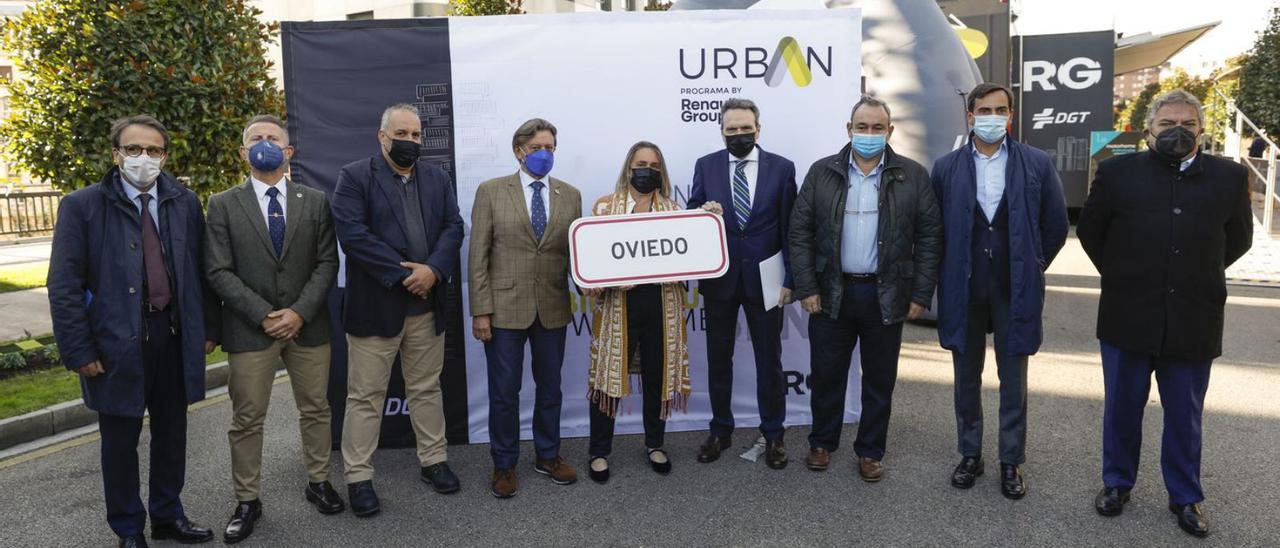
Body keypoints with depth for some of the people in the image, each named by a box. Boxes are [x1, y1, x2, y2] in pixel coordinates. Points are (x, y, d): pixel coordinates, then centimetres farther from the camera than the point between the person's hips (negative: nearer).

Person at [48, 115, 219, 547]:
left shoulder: (185, 203, 3)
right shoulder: (82, 206, -6)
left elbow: (201, 270, 8)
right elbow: (64, 286, -7)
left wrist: (208, 328, 6)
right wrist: (79, 350, -11)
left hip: (175, 335, 3)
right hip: (117, 339, -3)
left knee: (171, 433, 15)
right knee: (120, 440, 10)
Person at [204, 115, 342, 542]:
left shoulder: (315, 201, 5)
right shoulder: (223, 205, 2)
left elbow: (327, 262, 0)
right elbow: (219, 272, -4)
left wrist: (299, 312, -12)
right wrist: (263, 315, -13)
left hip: (308, 325, 2)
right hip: (250, 328, -1)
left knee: (315, 410, 11)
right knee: (247, 420, 5)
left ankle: (318, 482, 28)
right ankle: (247, 501, 18)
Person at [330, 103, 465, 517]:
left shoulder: (438, 179, 12)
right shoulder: (354, 177, -3)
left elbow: (453, 227, 3)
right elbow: (352, 233, -14)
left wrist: (432, 270, -14)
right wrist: (403, 273, -17)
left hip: (427, 304, 4)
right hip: (375, 305, -4)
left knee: (426, 389, 15)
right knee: (365, 395, 4)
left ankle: (433, 461, 29)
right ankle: (358, 478, 15)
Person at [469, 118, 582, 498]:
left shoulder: (570, 195, 6)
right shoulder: (491, 192, -2)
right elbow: (478, 255, -5)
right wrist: (480, 310, -10)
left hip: (552, 307, 3)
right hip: (505, 307, -3)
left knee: (550, 386, 16)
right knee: (504, 391, 6)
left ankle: (547, 456, 34)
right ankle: (504, 465, 25)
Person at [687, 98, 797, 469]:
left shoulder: (782, 168, -1)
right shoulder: (706, 166, 2)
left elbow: (790, 229, -1)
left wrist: (789, 280, -5)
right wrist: (703, 212, -20)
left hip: (764, 279, -1)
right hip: (719, 277, 1)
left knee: (769, 360, 9)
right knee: (718, 359, 12)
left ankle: (773, 434, 24)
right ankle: (720, 431, 28)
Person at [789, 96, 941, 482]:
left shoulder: (913, 176, 1)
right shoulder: (822, 172, 2)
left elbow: (929, 237, 0)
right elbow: (800, 232, 1)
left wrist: (921, 294, -4)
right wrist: (806, 288, -5)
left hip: (886, 295, 0)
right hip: (831, 293, 1)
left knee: (880, 380, 10)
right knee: (826, 374, 10)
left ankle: (870, 451, 26)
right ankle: (822, 443, 29)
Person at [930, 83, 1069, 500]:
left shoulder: (1037, 164, -1)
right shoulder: (947, 167, 1)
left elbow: (1055, 226, 6)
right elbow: (935, 229, 7)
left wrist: (1031, 269, 6)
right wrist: (951, 275, 5)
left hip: (1015, 290, -1)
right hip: (963, 290, 1)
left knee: (1013, 382, 8)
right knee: (967, 378, 12)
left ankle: (1012, 461, 22)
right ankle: (970, 454, 26)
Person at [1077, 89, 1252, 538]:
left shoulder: (1229, 177, 1)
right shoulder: (1117, 173, -3)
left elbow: (1238, 239, 14)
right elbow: (1089, 230, 9)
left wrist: (1198, 277, 12)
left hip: (1194, 324, 1)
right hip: (1129, 318, -1)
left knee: (1185, 417, 13)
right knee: (1122, 411, 13)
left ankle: (1185, 497, 30)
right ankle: (1117, 483, 30)